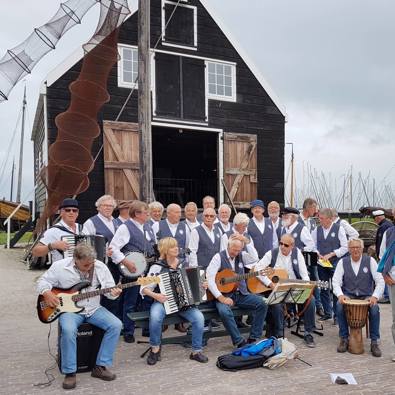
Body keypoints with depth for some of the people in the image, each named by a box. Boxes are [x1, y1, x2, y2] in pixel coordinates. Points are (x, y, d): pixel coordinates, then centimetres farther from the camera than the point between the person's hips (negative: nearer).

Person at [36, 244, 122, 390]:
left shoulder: (100, 267, -6)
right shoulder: (60, 266, -10)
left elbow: (109, 288, -3)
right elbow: (42, 281, 1)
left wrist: (113, 292, -26)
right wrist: (47, 293, -18)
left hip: (94, 308, 3)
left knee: (116, 325, -19)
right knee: (68, 330, -35)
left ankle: (100, 366, -6)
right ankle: (70, 372, -15)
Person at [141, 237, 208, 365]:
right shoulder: (157, 267, -7)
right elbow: (144, 288, -9)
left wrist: (202, 285, -2)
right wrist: (155, 295, -26)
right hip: (163, 301, -3)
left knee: (199, 317, -23)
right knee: (155, 317, -36)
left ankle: (196, 351, -2)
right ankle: (155, 349, -8)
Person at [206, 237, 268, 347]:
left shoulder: (241, 256, 10)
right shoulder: (219, 257, -8)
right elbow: (209, 279, -17)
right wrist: (221, 298, -23)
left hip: (241, 294, 5)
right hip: (225, 295, -5)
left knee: (262, 303, -15)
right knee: (224, 311, -35)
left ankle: (253, 338, -8)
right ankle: (240, 342, -20)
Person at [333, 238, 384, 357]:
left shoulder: (370, 261, -2)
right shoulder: (342, 262, 0)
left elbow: (380, 281, -5)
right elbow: (336, 282, -3)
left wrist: (375, 296, -20)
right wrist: (340, 295, -22)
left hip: (366, 296, 0)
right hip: (348, 296, 0)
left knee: (375, 308, -31)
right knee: (339, 306, -30)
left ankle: (374, 342, -14)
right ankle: (344, 339, -15)